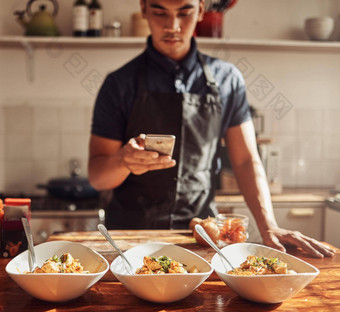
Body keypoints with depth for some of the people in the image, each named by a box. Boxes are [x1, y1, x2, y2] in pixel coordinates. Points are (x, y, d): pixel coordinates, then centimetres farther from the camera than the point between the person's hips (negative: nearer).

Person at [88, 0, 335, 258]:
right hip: (131, 229, -1)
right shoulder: (120, 84, 0)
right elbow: (97, 177, -1)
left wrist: (269, 227, -8)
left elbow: (246, 160, 5)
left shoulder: (227, 79, 5)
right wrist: (123, 160, -24)